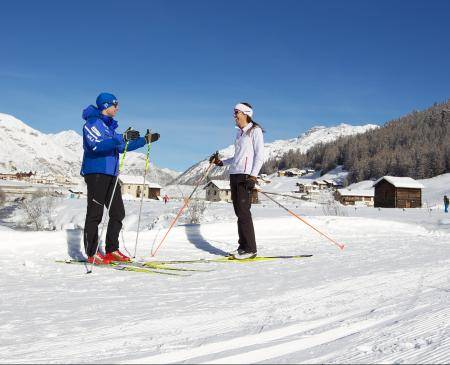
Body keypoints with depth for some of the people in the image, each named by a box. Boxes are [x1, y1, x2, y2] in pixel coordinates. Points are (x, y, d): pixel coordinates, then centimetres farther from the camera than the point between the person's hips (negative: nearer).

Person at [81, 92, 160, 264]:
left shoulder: (109, 126, 21)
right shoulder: (92, 123, -6)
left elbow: (122, 147, 28)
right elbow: (96, 146, -23)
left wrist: (145, 140, 26)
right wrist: (121, 138, -31)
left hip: (110, 175, 9)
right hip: (95, 172, -9)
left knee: (118, 213, 6)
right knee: (95, 213, -6)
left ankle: (112, 250, 13)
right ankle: (92, 253, -2)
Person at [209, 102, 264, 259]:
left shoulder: (255, 131, -1)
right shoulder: (239, 133, 22)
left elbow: (260, 155, -9)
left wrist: (253, 176, -18)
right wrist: (221, 162, 18)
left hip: (246, 175, -8)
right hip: (234, 174, 8)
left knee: (243, 211, -12)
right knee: (238, 211, 5)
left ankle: (250, 249, -9)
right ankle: (243, 246, 10)